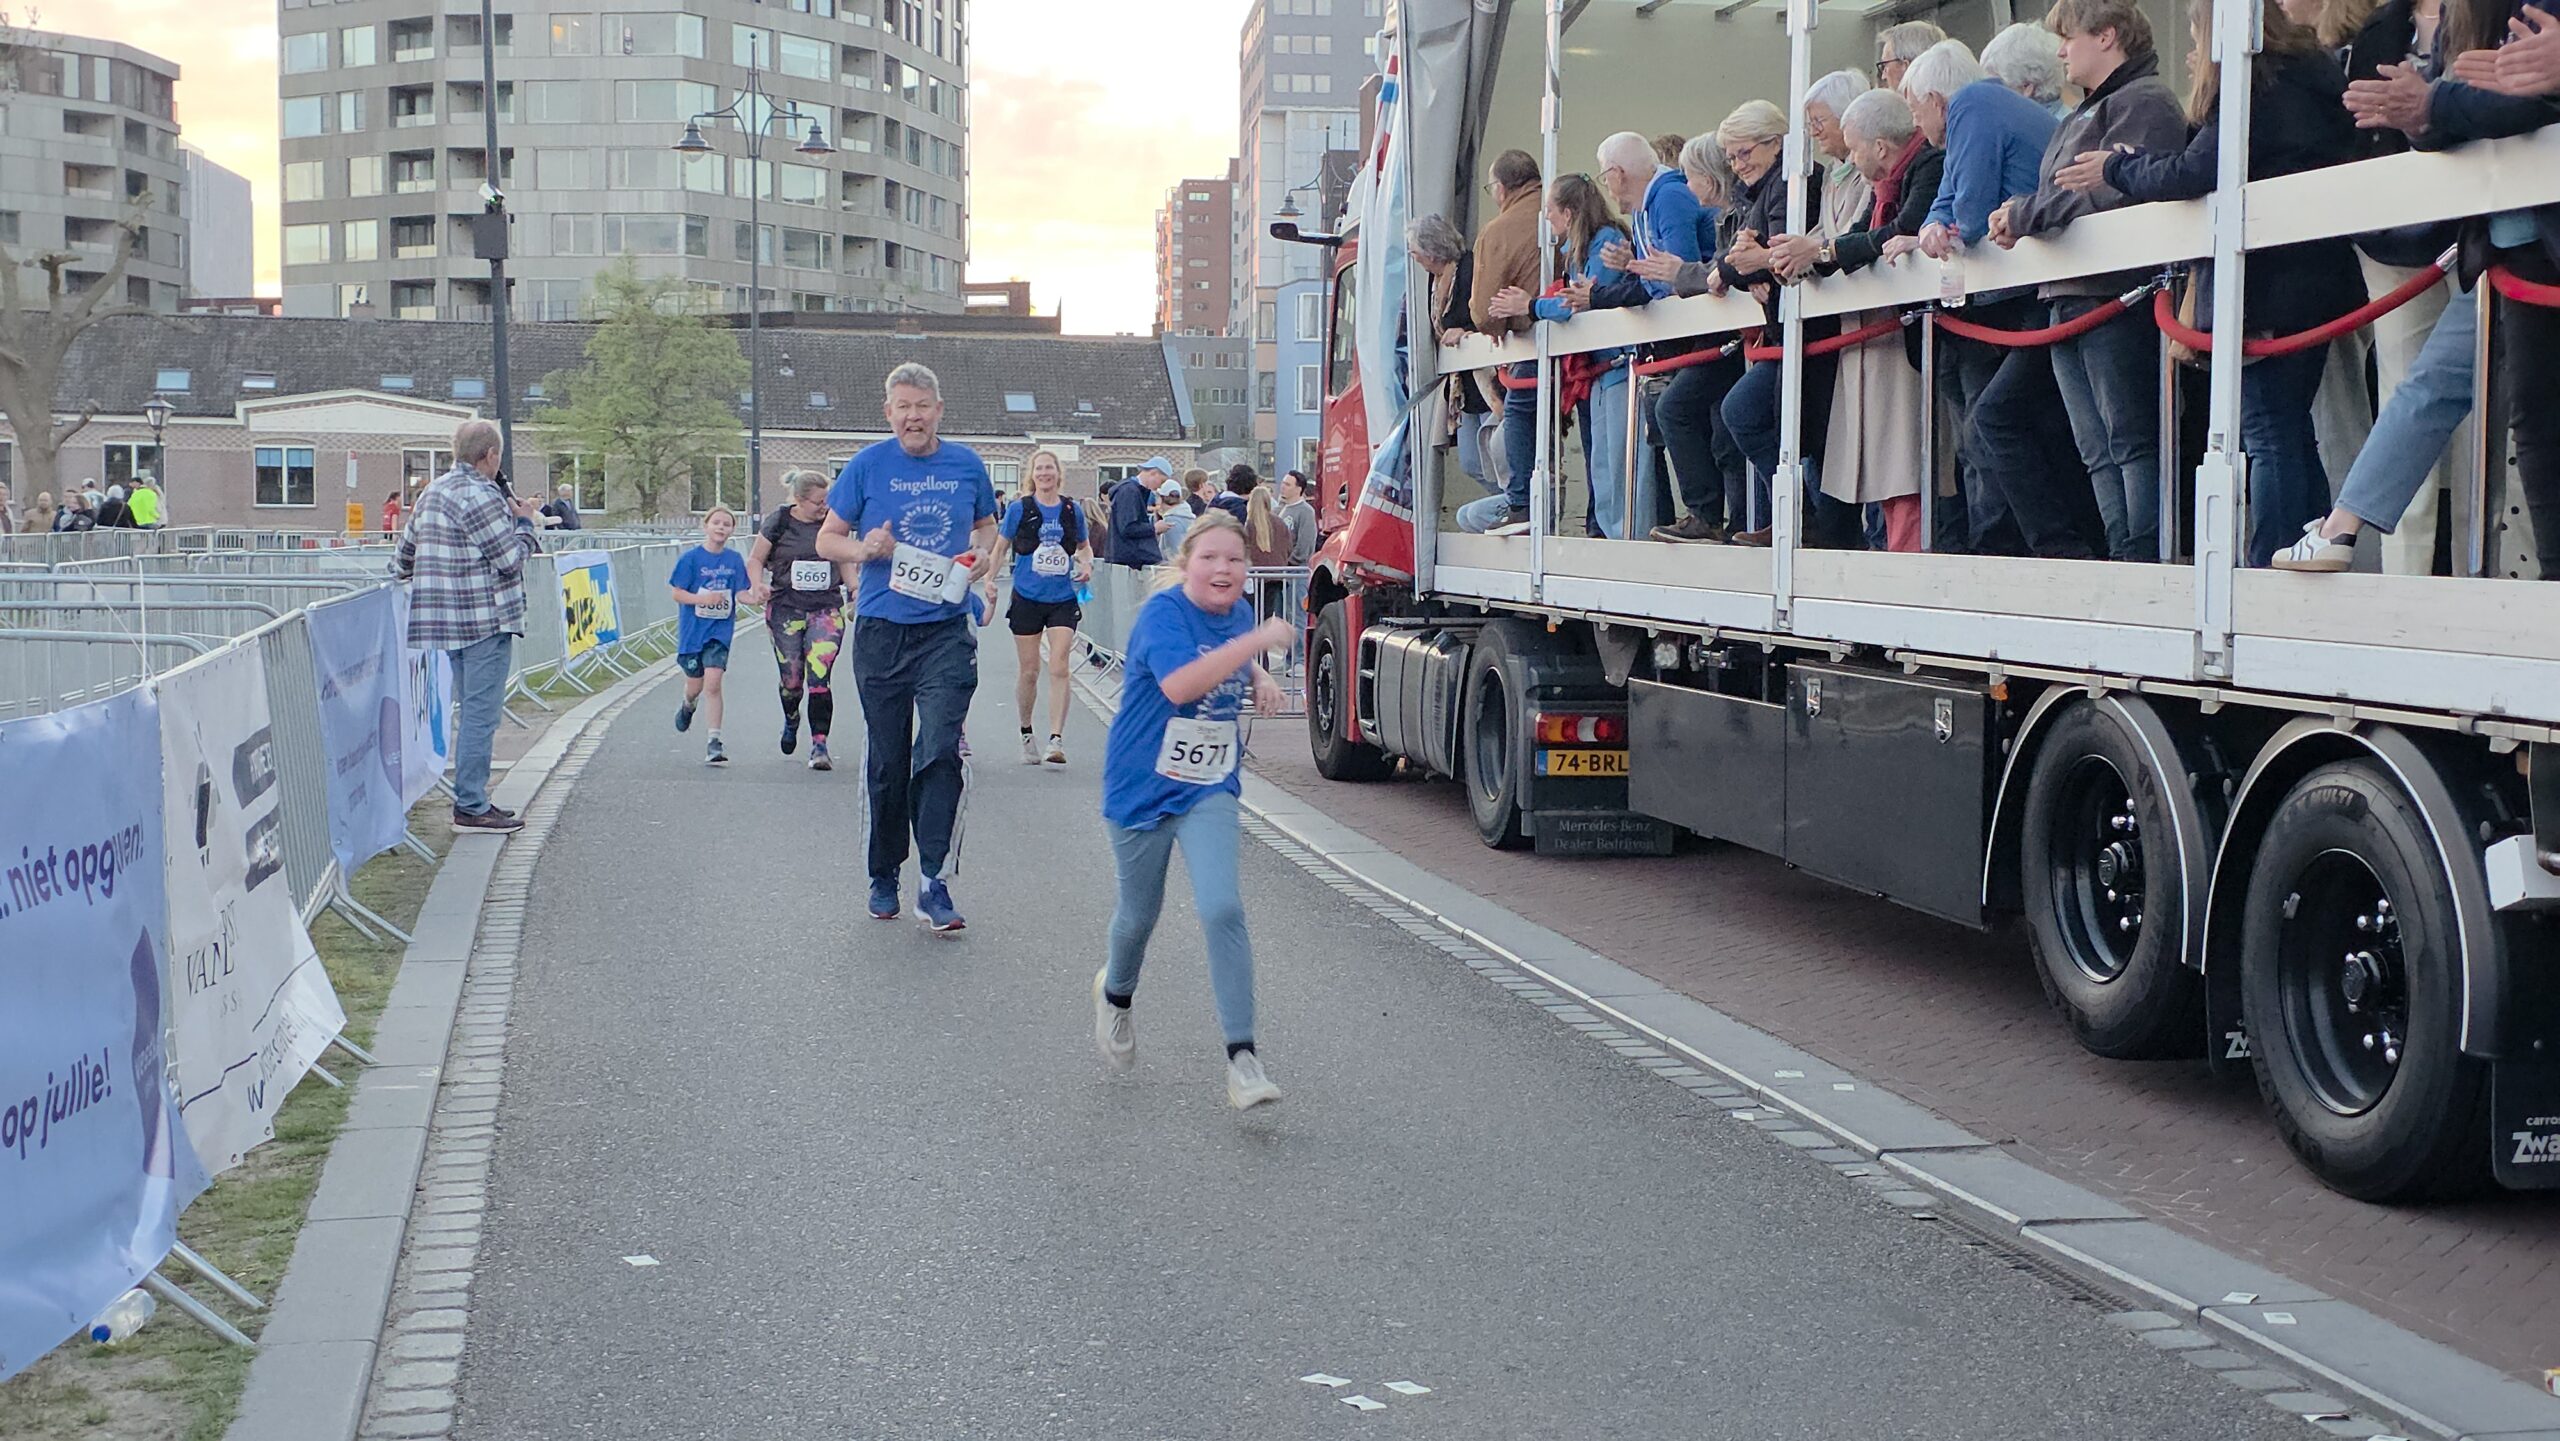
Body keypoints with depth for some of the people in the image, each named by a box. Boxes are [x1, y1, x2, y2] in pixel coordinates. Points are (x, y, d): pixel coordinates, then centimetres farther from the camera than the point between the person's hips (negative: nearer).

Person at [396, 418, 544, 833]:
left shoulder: (432, 493, 15)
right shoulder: (479, 496, -15)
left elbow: (403, 560, 20)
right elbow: (511, 558, -14)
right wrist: (525, 522, 3)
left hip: (447, 622, 10)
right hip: (484, 620, -10)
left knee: (472, 712, 16)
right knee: (480, 714, -7)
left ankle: (470, 798, 21)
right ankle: (471, 808, -6)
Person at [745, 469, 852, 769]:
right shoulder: (779, 522, -2)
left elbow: (844, 561, 18)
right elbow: (755, 559, 6)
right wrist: (759, 586, -13)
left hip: (827, 608, 1)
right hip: (786, 607, -1)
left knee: (819, 677, -12)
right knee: (791, 680, 4)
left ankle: (819, 744, -9)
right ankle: (791, 719, 38)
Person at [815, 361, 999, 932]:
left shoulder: (967, 464, 5)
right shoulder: (868, 465, 0)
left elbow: (986, 524, 21)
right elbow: (827, 538, 6)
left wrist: (983, 552, -1)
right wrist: (864, 549, -15)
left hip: (946, 632, 0)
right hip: (881, 631, 0)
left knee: (940, 752, -13)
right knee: (886, 761, 8)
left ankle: (934, 881, -10)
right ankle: (884, 875, 24)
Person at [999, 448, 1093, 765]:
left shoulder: (1071, 510, 4)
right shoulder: (1019, 509, -2)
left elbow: (1083, 545, 20)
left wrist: (1086, 564, 0)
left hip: (1062, 599, 1)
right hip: (1026, 599, -1)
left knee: (1059, 669, -11)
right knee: (1028, 671, 7)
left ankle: (1056, 740, -15)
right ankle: (1026, 734, 25)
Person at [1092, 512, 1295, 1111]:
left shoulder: (1239, 613, 2)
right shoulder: (1163, 612, -18)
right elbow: (1179, 685, -36)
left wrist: (1259, 680, 4)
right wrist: (1256, 641, -37)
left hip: (1209, 791, 3)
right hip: (1141, 787, -3)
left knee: (1222, 910, -16)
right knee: (1140, 913, 16)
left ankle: (1242, 1056, -14)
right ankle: (1116, 994, 50)